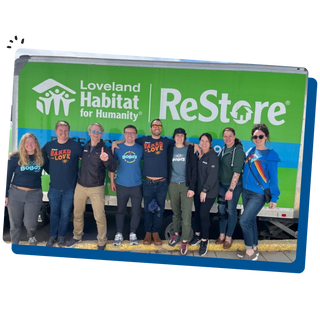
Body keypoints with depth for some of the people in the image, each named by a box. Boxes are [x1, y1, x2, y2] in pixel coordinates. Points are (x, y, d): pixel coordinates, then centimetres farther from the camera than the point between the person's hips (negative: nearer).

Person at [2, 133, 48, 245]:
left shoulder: (41, 158, 1)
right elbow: (6, 175, 0)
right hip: (15, 193, 0)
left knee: (30, 223, -2)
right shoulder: (15, 157, -3)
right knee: (15, 223, 11)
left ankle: (31, 238, 32)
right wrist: (4, 194, -3)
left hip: (34, 194, 0)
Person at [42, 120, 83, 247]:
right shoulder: (49, 145, 2)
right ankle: (52, 235, 30)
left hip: (69, 188, -2)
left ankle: (61, 236, 27)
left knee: (65, 214, 8)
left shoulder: (75, 145, -8)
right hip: (54, 187, 2)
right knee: (54, 213, 13)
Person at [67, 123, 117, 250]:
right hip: (80, 186, 4)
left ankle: (102, 242, 15)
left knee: (99, 216, -2)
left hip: (96, 188, -4)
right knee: (77, 214, 15)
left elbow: (113, 168, -18)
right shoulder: (84, 147, 6)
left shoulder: (105, 149, -7)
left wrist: (106, 160, -36)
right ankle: (77, 236, 37)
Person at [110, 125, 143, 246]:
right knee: (120, 210, 9)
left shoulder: (140, 148, 1)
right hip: (121, 185, 0)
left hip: (137, 185, 1)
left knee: (136, 211, 7)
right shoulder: (118, 148, 0)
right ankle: (119, 234, 23)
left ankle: (133, 233, 25)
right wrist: (112, 181, 3)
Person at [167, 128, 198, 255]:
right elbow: (168, 167, 9)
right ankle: (176, 233, 31)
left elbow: (194, 169, -3)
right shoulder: (170, 150, 8)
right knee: (175, 212, 12)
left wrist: (192, 187, -10)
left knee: (186, 215, -4)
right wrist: (167, 184, 2)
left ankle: (185, 241, 7)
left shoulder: (190, 150, 1)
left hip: (186, 185, -2)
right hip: (173, 185, 2)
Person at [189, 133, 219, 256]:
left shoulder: (213, 156, -11)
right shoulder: (198, 154, 8)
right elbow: (196, 172, 9)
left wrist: (205, 190, -19)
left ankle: (204, 240, 11)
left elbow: (212, 175, -17)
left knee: (203, 214, -5)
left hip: (209, 191, -6)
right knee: (197, 212, 10)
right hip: (198, 189, 6)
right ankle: (197, 235, 28)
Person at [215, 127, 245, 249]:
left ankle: (229, 237, 23)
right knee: (221, 209, 11)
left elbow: (237, 172, -22)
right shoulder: (224, 148, 4)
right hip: (222, 184, 6)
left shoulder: (238, 150, -17)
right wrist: (218, 183, 7)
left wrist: (231, 190, -23)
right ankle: (222, 235, 27)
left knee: (231, 211, 7)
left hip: (234, 185, -6)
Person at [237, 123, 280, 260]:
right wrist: (244, 188, 5)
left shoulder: (270, 155, -10)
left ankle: (250, 251, 7)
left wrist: (274, 198, -8)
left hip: (259, 194, -6)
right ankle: (254, 248, 28)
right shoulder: (250, 151, 5)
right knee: (251, 220, 14)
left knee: (244, 221, -10)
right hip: (246, 192, 6)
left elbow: (273, 178, -8)